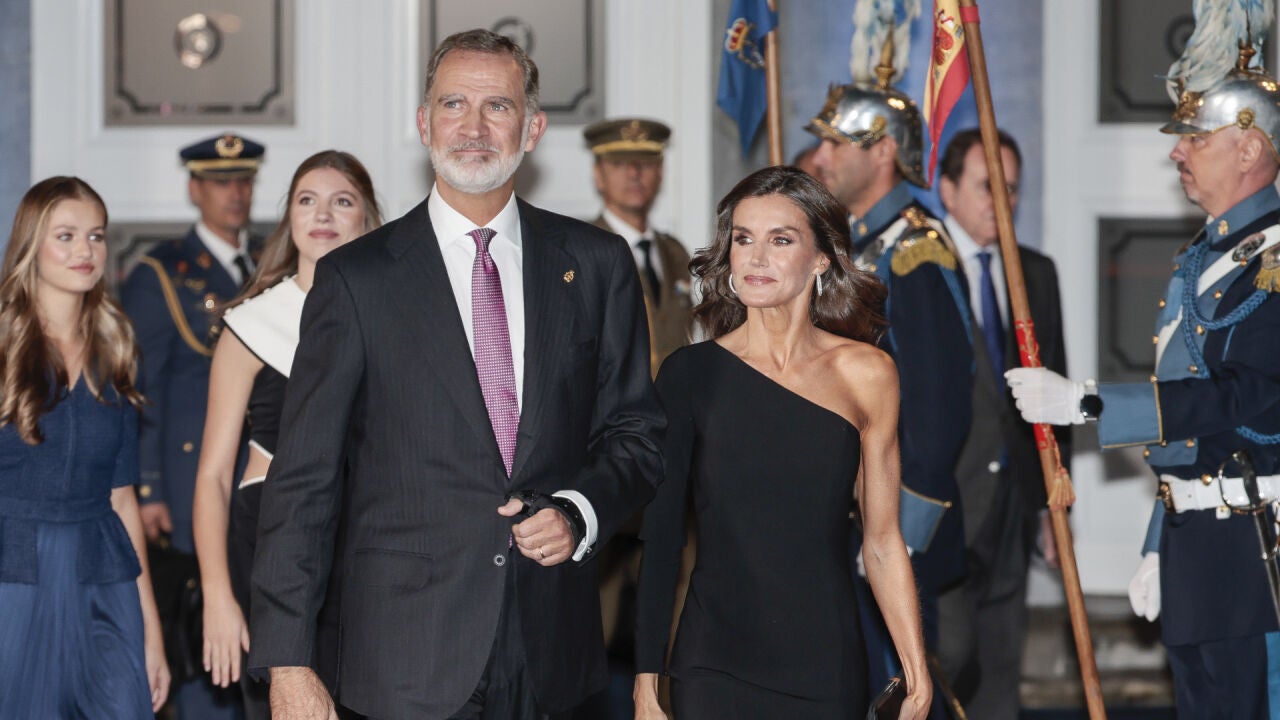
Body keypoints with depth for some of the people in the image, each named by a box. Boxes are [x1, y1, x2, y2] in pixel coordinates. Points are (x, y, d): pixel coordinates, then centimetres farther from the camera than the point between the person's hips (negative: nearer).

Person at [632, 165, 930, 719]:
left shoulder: (866, 374, 2)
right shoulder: (691, 374, 0)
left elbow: (882, 542, 5)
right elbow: (660, 537, 2)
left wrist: (916, 672, 1)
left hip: (828, 671, 1)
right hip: (715, 668, -1)